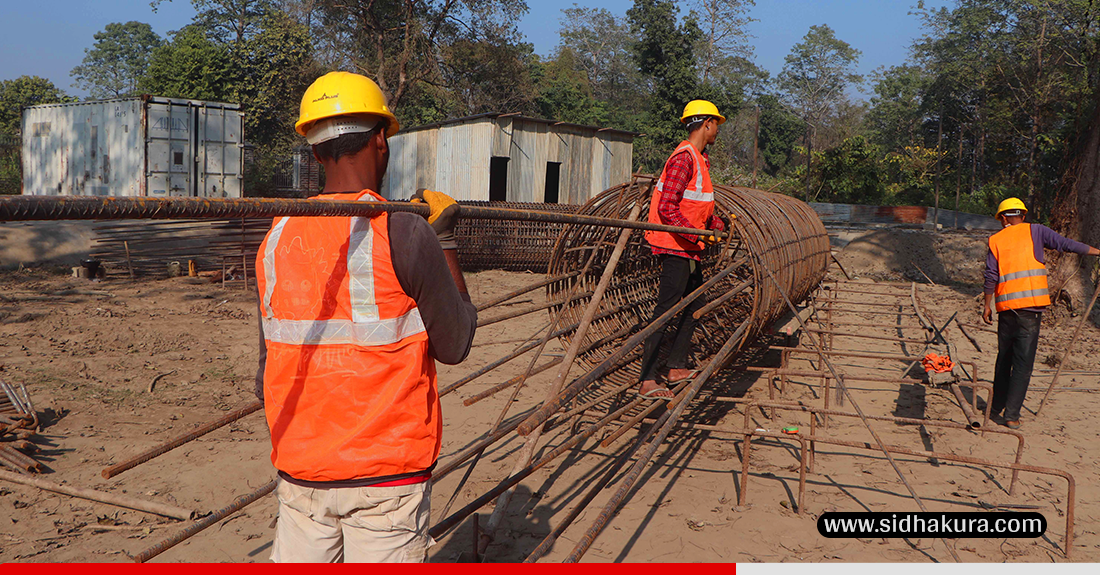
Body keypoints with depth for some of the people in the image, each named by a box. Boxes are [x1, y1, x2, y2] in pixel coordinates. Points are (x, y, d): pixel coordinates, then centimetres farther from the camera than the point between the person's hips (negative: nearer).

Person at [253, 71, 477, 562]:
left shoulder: (278, 238, 2)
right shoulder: (404, 234, -14)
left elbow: (267, 376, 9)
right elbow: (455, 346, -3)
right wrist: (444, 239, 4)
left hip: (299, 471, 5)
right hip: (386, 471, -5)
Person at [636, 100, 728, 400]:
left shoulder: (700, 159, 17)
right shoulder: (684, 157, -16)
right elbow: (667, 208, -23)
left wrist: (719, 225, 13)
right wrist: (696, 235, -26)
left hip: (690, 248, 11)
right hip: (677, 247, -11)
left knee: (694, 305, 16)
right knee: (665, 310, -11)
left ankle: (676, 367, 26)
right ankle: (647, 381, -10)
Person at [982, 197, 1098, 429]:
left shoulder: (996, 240, 9)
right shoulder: (1035, 231, 5)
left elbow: (991, 277, 4)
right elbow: (1065, 244, -2)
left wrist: (987, 306, 11)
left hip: (1006, 306, 3)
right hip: (1031, 306, -3)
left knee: (1004, 358, 17)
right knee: (1023, 362, -2)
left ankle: (996, 407, 24)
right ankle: (1012, 415, -4)